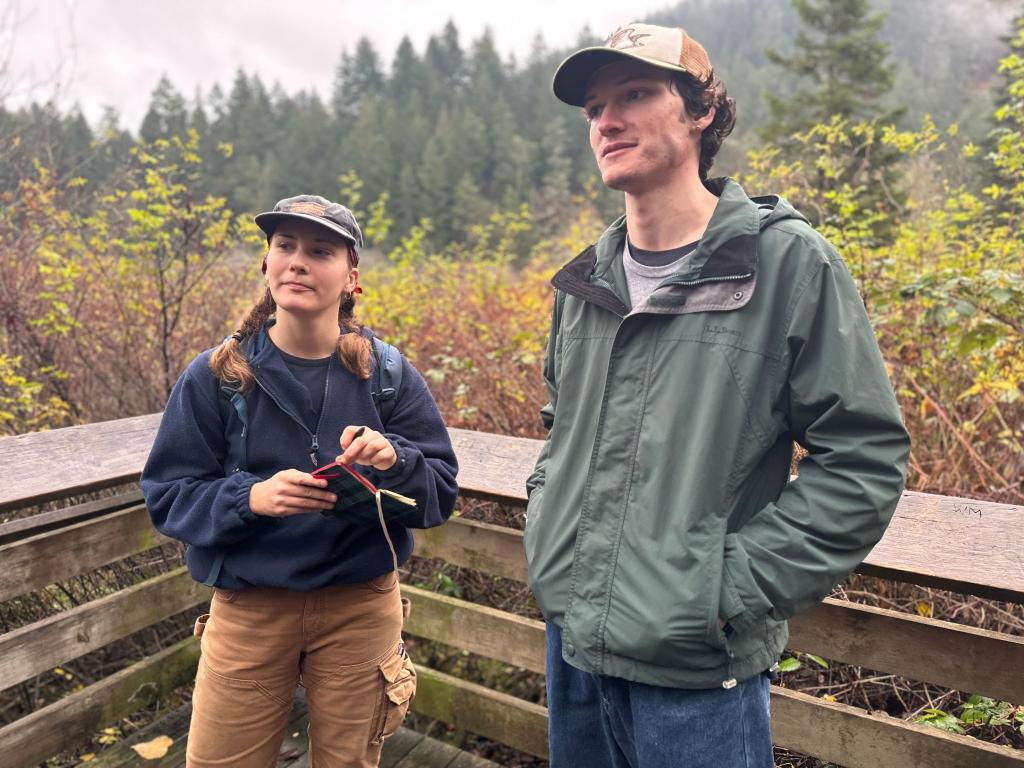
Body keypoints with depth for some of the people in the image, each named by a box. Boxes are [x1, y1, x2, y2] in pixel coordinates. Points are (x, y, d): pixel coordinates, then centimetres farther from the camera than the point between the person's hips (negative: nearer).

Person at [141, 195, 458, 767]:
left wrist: (394, 460, -26)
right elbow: (168, 496, -4)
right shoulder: (216, 377, -6)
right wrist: (251, 497, -23)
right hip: (248, 611, 0)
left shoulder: (388, 374, -7)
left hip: (362, 609, 1)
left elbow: (442, 494, -5)